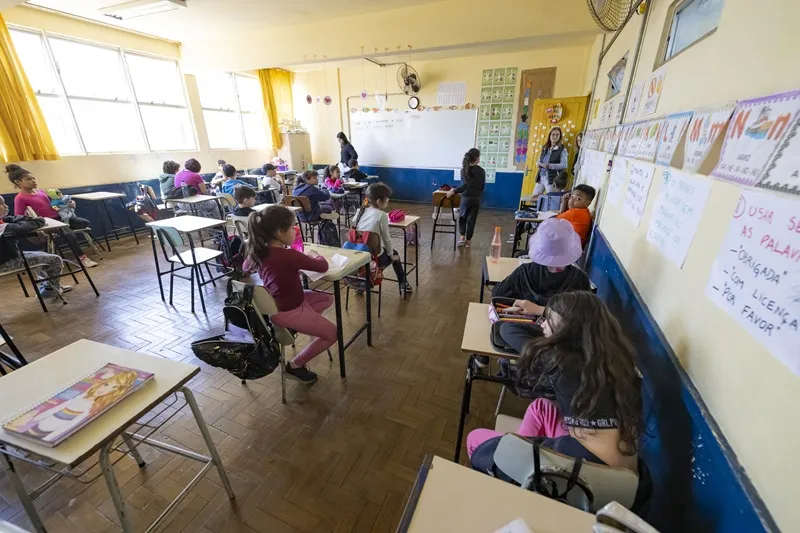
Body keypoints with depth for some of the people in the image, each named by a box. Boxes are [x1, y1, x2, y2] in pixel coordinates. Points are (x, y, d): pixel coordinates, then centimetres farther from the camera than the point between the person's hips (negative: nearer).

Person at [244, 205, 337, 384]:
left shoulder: (259, 250, -6)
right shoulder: (289, 255, -30)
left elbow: (245, 267, 16)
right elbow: (323, 266, -18)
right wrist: (314, 255, 4)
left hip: (274, 305, 8)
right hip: (288, 312, -8)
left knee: (328, 299, 20)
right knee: (332, 333, 9)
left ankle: (293, 327, 14)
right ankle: (295, 365, 15)